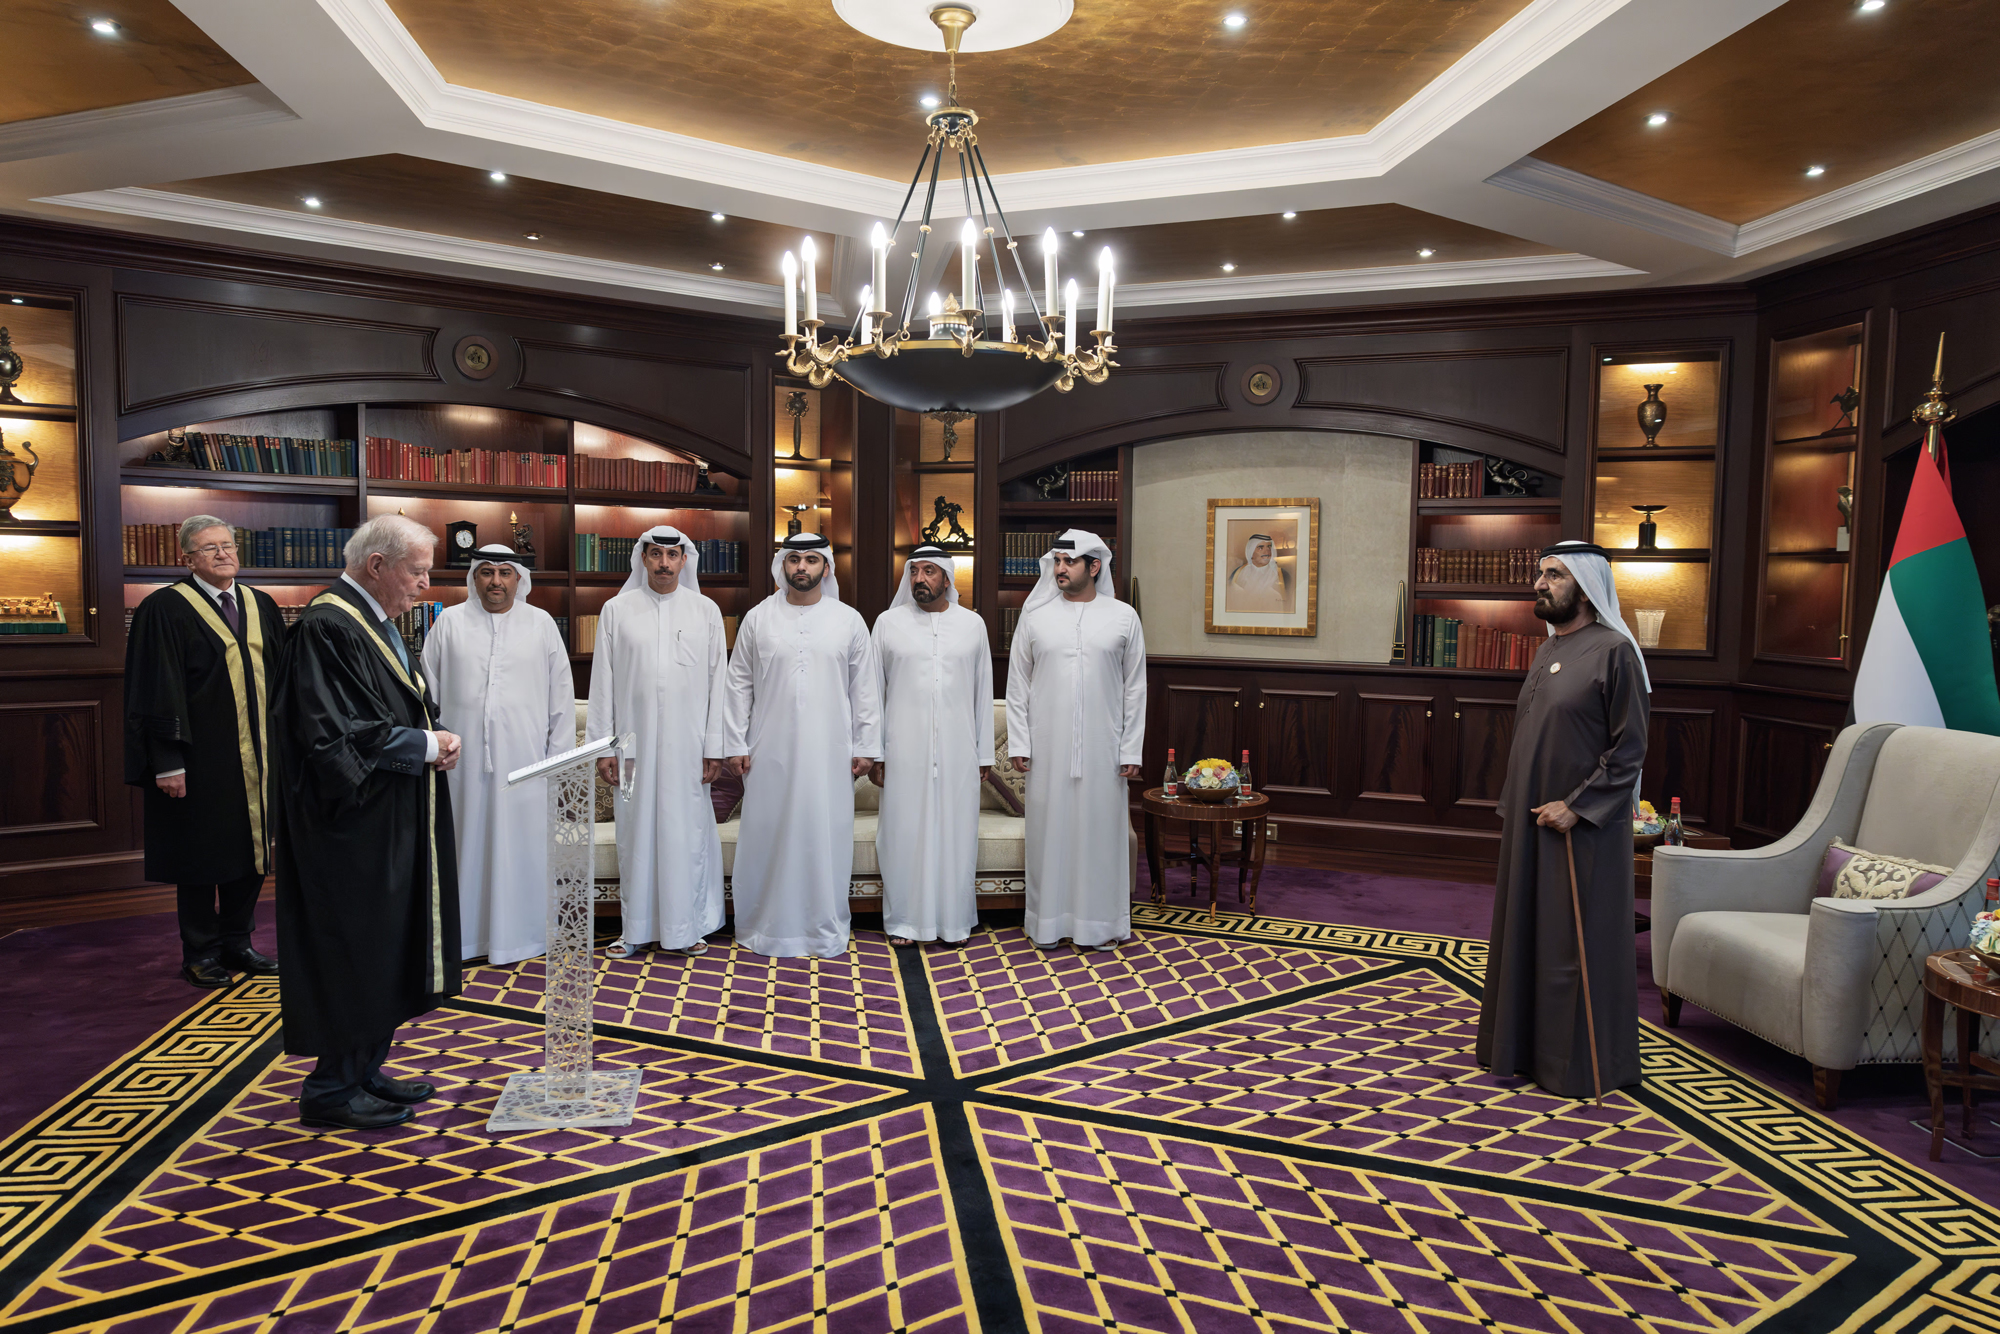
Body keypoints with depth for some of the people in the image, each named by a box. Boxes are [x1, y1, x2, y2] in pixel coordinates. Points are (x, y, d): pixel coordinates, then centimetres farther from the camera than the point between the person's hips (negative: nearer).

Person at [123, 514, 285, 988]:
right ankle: (200, 953, 18)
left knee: (252, 848, 11)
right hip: (199, 760, -5)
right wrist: (168, 761, -15)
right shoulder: (164, 609, -6)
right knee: (201, 855, 4)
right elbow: (157, 691, -11)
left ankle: (236, 943, 25)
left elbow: (280, 676, 13)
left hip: (258, 754, 5)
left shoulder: (260, 605, 10)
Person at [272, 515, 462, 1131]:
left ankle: (365, 1071, 27)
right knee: (353, 952, 0)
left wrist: (436, 736, 0)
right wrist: (425, 745, -16)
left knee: (386, 950, 15)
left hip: (393, 827, 10)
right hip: (353, 829, -10)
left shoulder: (377, 623, 13)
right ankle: (332, 1090, 14)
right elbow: (336, 735, -24)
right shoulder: (328, 629, -18)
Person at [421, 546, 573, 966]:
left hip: (523, 757, 0)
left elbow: (562, 695, 7)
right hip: (463, 758, 0)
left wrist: (558, 758, 3)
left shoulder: (541, 624, 7)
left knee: (521, 844, 3)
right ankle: (465, 934, 18)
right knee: (467, 844, 5)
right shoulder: (449, 623, 7)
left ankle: (521, 932, 15)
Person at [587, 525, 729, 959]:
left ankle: (685, 926, 16)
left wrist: (715, 747, -1)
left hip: (687, 743, 0)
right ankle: (635, 927, 19)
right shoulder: (617, 610, 5)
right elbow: (602, 682, 5)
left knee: (686, 830, 3)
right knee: (636, 830, 6)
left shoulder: (706, 611, 5)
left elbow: (718, 682, 4)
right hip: (634, 740, 0)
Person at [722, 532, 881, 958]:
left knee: (826, 836, 5)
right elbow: (738, 685, 6)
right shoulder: (757, 619, 5)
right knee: (768, 835, 6)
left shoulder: (849, 621, 4)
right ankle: (765, 926, 19)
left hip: (828, 753, 0)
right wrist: (735, 743, 0)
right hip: (770, 752, 0)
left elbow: (866, 688, 5)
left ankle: (826, 930, 18)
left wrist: (866, 747, 1)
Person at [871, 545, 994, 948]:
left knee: (955, 829, 5)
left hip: (957, 750, 1)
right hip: (904, 751, -1)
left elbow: (983, 692, 9)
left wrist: (984, 753, 6)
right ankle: (904, 920, 17)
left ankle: (954, 920, 18)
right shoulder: (888, 623, 4)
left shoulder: (972, 624, 7)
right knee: (904, 829, 4)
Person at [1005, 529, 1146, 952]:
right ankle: (1050, 921, 18)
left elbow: (1135, 688, 3)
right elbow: (1017, 684, 5)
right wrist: (1018, 743, -2)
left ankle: (1101, 921, 18)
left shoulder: (1124, 617, 2)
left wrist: (1131, 750, -2)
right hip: (1048, 746, 1)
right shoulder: (1035, 615, 3)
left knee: (1101, 827, 5)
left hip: (1102, 747, 0)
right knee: (1050, 826, 5)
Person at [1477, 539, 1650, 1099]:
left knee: (1579, 943, 1)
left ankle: (1583, 1062, 15)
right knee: (1525, 932, 15)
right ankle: (1522, 1046, 28)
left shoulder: (1614, 651, -12)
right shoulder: (1546, 652, 12)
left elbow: (1629, 748, -16)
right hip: (1529, 822, 8)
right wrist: (1512, 804, 12)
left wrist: (1577, 807, -19)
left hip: (1583, 827, -8)